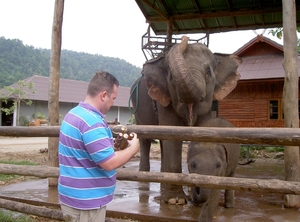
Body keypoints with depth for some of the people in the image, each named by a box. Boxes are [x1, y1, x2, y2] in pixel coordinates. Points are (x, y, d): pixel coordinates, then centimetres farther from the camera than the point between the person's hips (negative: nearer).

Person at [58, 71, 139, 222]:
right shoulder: (92, 122, -24)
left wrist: (112, 144, 11)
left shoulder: (75, 113, 8)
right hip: (85, 201, -10)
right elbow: (110, 162, -25)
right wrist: (133, 148, -10)